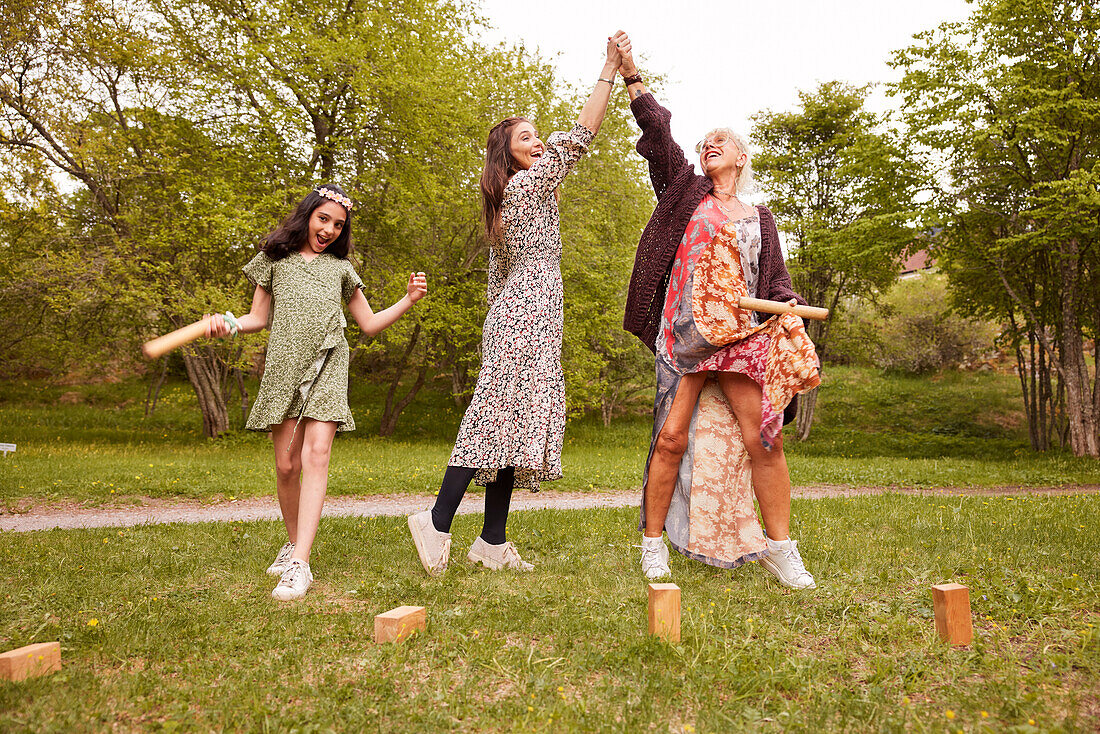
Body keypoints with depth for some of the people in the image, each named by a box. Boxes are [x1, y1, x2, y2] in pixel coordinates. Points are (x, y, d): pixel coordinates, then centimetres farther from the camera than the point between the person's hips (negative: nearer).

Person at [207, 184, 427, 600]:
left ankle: (300, 563, -21)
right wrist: (228, 325, -2)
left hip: (326, 367, 0)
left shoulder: (341, 268, 20)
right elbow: (258, 318, 19)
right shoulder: (276, 259, 17)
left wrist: (409, 300, 8)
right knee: (286, 465, -1)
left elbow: (370, 324, 21)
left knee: (316, 454, -17)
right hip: (283, 366, 1)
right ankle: (293, 541, 24)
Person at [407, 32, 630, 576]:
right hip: (530, 316, -9)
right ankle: (438, 521, -9)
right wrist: (610, 69, -5)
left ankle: (493, 542, 6)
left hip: (512, 317, 9)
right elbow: (578, 137, -9)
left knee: (507, 423, 5)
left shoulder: (504, 199, 21)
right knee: (503, 418, -11)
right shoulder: (530, 184, -4)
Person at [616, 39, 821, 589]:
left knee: (762, 439, -5)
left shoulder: (758, 218, 20)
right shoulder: (687, 192, 17)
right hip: (686, 332, -1)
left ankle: (779, 547, 7)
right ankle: (653, 542, 7)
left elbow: (775, 280, 15)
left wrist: (789, 312, -6)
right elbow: (657, 131, 8)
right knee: (672, 436, -6)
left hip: (741, 333, 1)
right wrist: (631, 77, 3)